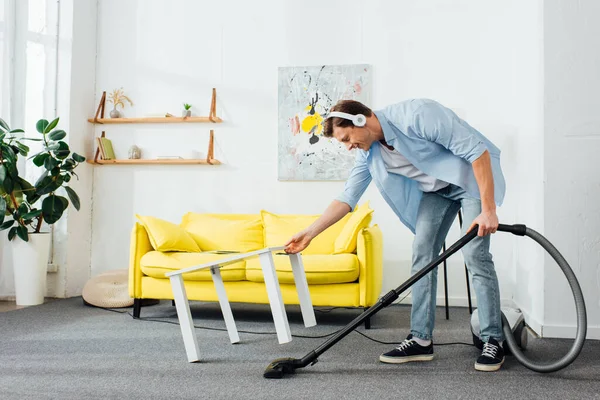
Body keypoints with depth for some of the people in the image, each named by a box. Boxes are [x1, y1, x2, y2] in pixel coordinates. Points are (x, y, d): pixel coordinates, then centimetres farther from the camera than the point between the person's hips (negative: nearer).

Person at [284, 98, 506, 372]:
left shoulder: (416, 114, -30)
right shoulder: (368, 154, -6)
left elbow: (477, 150, -29)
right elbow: (347, 198, 1)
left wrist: (488, 209, -30)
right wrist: (310, 233, -4)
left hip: (473, 175, -7)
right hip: (435, 188, 7)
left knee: (475, 254, -15)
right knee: (422, 253, -4)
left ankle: (493, 341, -4)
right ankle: (421, 339, 2)